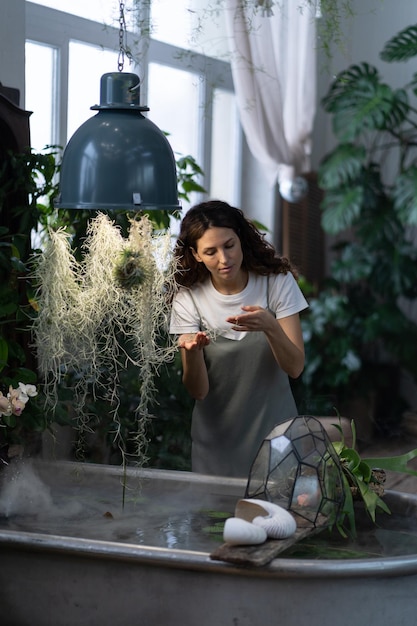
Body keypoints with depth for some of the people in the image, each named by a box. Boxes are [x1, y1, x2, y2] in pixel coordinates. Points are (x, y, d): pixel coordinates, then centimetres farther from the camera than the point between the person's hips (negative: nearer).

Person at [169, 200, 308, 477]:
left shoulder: (277, 282, -9)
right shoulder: (188, 299, -8)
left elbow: (295, 368, -14)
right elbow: (198, 391, -12)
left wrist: (270, 327, -31)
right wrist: (190, 351, -32)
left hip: (273, 432, 0)